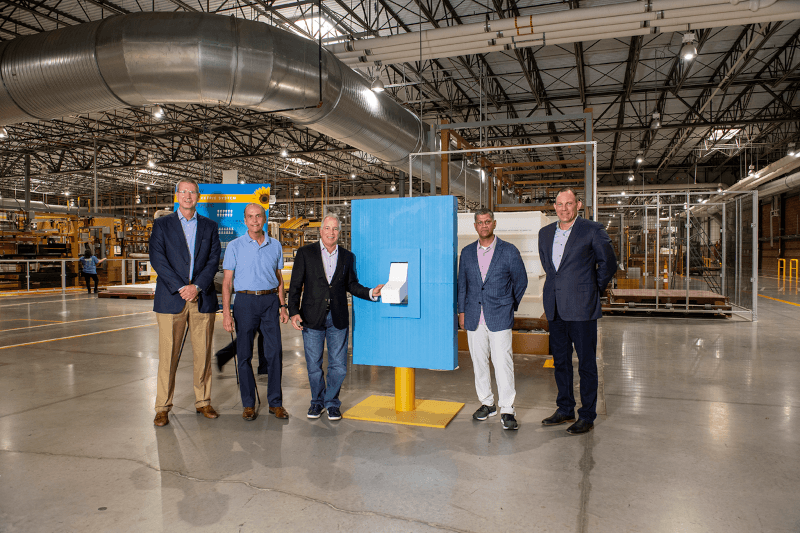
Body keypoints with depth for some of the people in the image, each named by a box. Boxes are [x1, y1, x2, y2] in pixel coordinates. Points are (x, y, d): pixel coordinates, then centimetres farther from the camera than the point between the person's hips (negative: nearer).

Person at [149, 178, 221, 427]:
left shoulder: (210, 226, 12)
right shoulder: (162, 225, 8)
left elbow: (214, 259, 4)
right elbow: (157, 259, -2)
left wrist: (196, 287, -10)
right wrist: (181, 288, -11)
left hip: (203, 298, 2)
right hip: (171, 299, -1)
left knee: (203, 353, 5)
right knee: (168, 355, 0)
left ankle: (203, 402, 18)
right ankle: (163, 407, 11)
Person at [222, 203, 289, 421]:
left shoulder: (275, 245, 10)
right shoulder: (235, 246, 3)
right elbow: (227, 281, 1)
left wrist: (283, 306, 9)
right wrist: (226, 312, -6)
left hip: (270, 301, 2)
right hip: (246, 300, -1)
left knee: (275, 352, -2)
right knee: (245, 354, 3)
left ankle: (275, 402, 10)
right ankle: (248, 404, 15)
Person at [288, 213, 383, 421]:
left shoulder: (347, 256, 8)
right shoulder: (305, 253, 1)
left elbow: (351, 285, 13)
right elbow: (295, 285, 0)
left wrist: (371, 292, -3)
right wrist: (294, 312, -8)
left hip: (338, 319, 2)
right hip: (312, 317, -1)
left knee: (338, 366, 4)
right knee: (313, 365, 9)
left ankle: (331, 402, 25)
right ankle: (317, 401, 30)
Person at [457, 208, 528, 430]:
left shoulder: (509, 251, -1)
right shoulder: (467, 252, 8)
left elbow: (521, 281, 8)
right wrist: (461, 311, 11)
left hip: (499, 317, -3)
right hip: (474, 318, 3)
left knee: (503, 363, -5)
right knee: (479, 362, 9)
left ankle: (507, 410, 5)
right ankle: (487, 403, 24)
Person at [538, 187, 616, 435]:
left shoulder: (592, 230, -6)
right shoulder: (545, 233, 10)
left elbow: (608, 264, 4)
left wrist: (594, 290, 7)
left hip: (581, 307, -5)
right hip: (555, 308, 6)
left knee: (586, 364, 3)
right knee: (560, 361, 14)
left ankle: (587, 416, 14)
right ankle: (565, 410, 28)